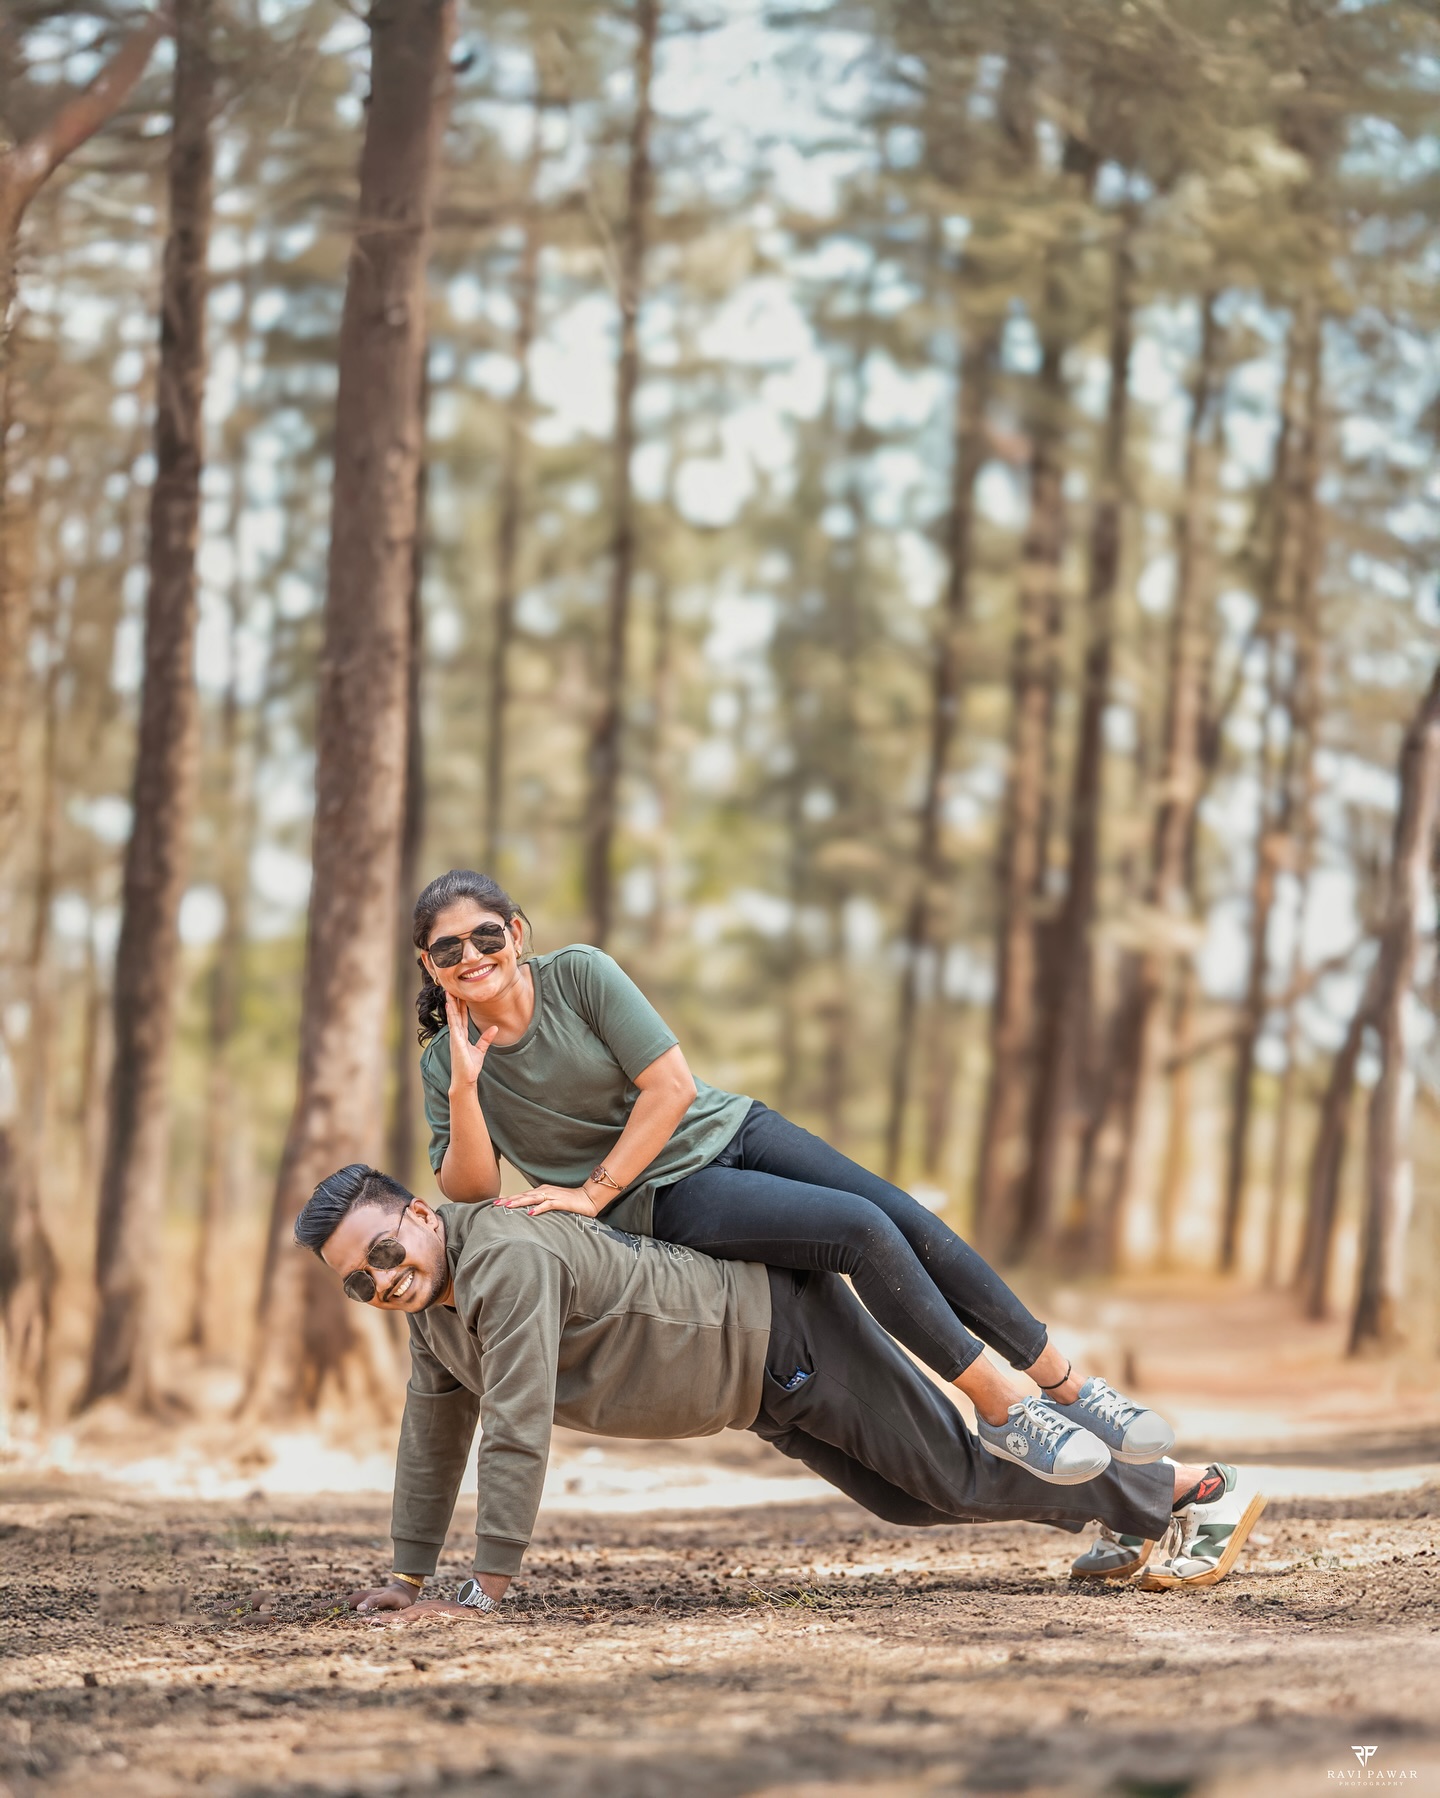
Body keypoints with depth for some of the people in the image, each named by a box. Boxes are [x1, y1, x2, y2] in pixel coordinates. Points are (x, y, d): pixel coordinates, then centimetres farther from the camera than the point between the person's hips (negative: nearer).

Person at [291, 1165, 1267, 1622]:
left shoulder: (506, 1260, -30)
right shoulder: (431, 1300, 1)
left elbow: (518, 1431, -33)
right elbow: (435, 1435, 13)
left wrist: (489, 1587, -31)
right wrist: (408, 1576, 13)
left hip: (782, 1334, -9)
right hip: (767, 1393, 9)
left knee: (961, 1473, -3)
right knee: (912, 1499, 21)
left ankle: (1200, 1491, 9)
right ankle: (1117, 1513, 37)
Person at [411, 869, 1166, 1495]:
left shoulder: (577, 973, -9)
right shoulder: (444, 1062, -5)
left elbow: (672, 1086, -12)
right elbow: (469, 1195, -11)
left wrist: (593, 1192, -16)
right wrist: (464, 1087, -24)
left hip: (728, 1129, 2)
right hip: (667, 1196, -2)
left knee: (915, 1226, -14)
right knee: (862, 1233, -25)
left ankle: (1067, 1385, -3)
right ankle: (1003, 1411, -17)